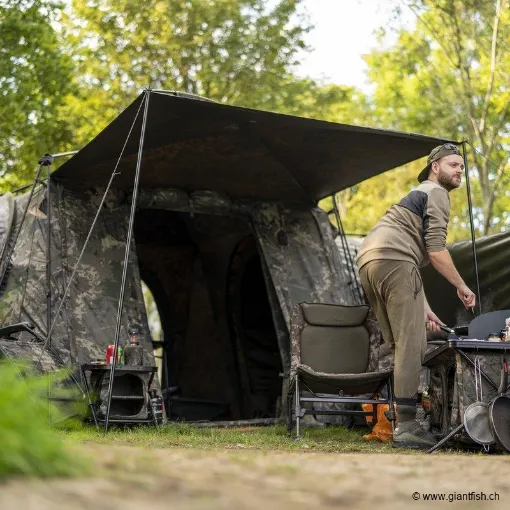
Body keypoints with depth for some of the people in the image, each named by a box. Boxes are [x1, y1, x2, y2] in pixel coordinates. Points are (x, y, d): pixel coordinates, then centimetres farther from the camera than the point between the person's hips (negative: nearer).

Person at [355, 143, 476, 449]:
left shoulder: (419, 195, 36)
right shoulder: (437, 193, 5)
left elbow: (416, 254, 31)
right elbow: (435, 249, -8)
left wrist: (424, 308, 25)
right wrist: (461, 286, 2)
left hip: (369, 263, 10)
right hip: (392, 262, -10)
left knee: (403, 346, 12)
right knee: (411, 345, -11)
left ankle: (404, 420, 11)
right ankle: (406, 426, -14)